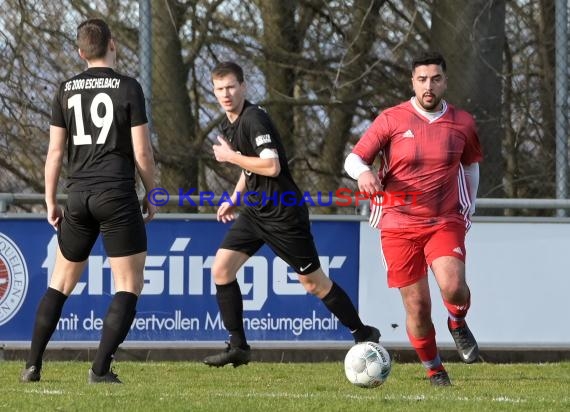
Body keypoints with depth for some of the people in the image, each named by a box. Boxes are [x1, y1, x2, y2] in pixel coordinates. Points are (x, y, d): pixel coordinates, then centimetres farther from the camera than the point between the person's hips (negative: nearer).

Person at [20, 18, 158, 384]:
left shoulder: (67, 90, 6)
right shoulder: (128, 88, -5)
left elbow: (55, 152, 7)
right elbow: (142, 153, -6)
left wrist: (50, 202, 16)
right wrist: (152, 195, 8)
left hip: (78, 196, 4)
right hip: (118, 196, -4)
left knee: (61, 282, 17)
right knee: (129, 286, 3)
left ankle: (33, 365, 12)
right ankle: (101, 368, -8)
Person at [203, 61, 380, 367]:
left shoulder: (255, 119, -19)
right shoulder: (229, 124, 10)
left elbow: (271, 167, -29)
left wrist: (230, 156, -19)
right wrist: (234, 198, 21)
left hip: (283, 213, -9)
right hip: (255, 211, 9)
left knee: (313, 282, 1)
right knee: (221, 269, -4)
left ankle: (363, 333, 18)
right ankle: (238, 347, 1)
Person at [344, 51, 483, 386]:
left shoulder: (462, 123, 5)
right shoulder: (391, 120, -3)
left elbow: (471, 165, 22)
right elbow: (353, 158, -2)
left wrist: (468, 208, 15)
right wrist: (363, 172, -25)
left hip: (445, 222, 1)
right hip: (399, 225, -1)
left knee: (453, 287, -25)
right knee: (417, 308, -1)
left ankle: (458, 323, 9)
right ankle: (434, 369, 21)